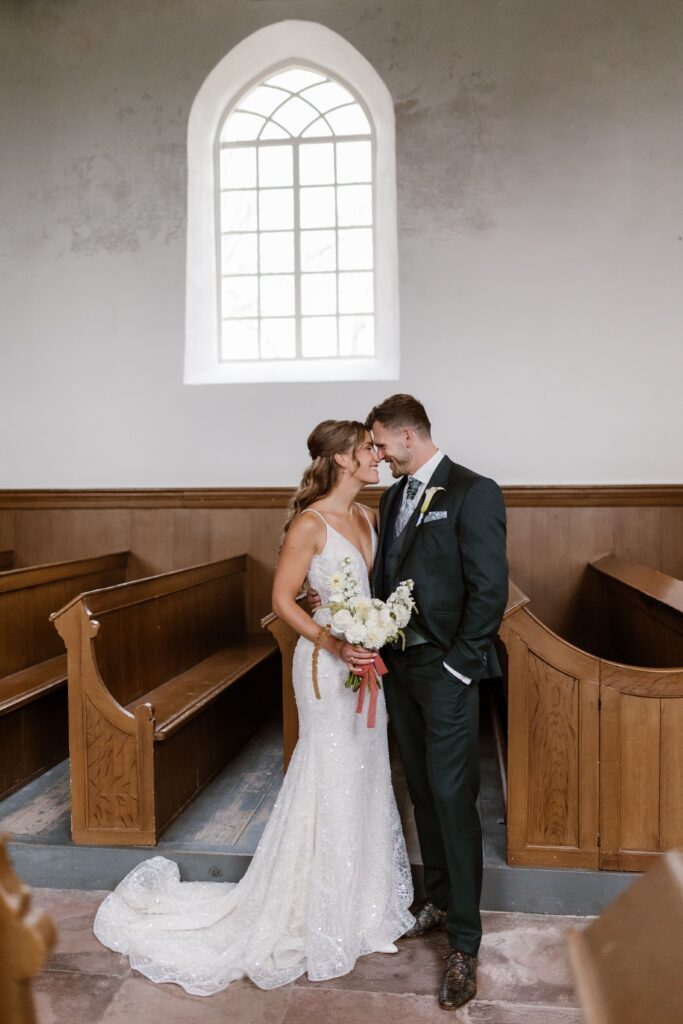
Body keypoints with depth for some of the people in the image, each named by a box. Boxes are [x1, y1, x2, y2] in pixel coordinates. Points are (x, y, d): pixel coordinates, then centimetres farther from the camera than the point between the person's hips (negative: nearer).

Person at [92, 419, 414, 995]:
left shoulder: (366, 517, 7)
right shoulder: (310, 524, -17)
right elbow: (283, 599, -14)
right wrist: (335, 645, -23)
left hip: (365, 661, 8)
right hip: (327, 666, -8)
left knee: (366, 784, 17)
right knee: (331, 789, 4)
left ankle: (361, 913, 36)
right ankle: (318, 925, 26)